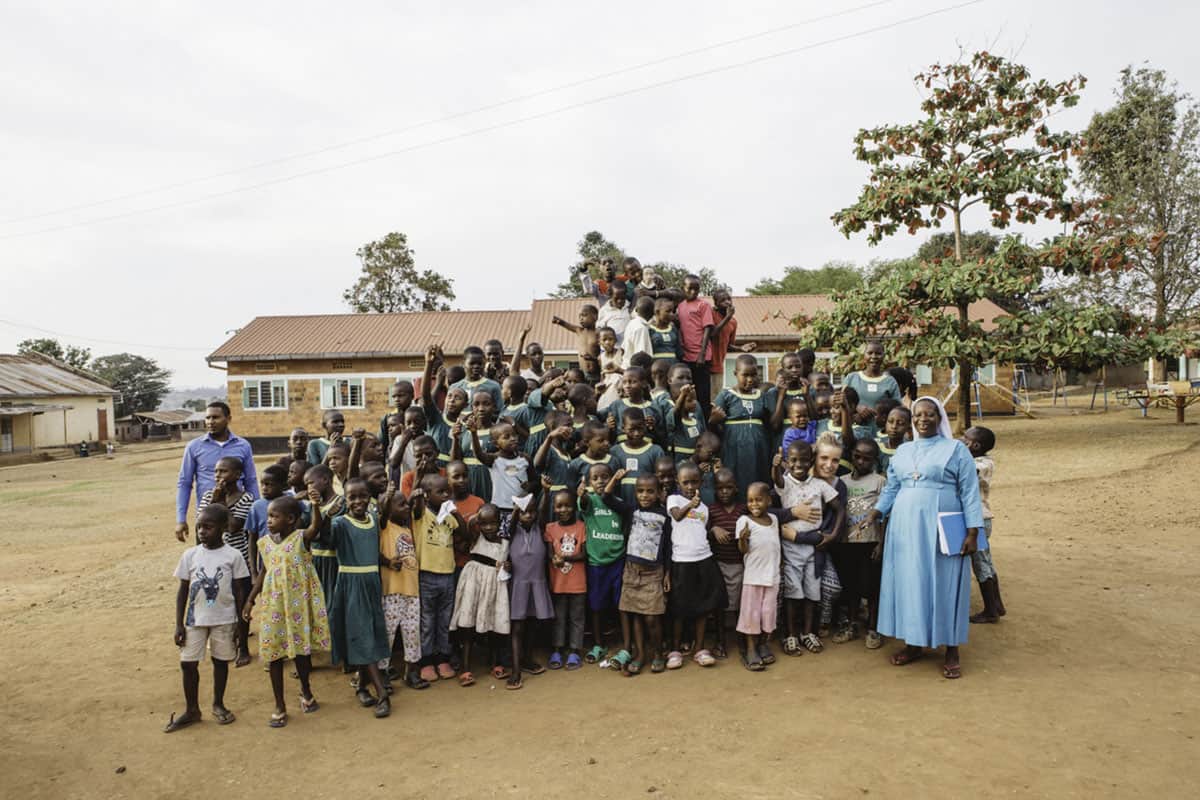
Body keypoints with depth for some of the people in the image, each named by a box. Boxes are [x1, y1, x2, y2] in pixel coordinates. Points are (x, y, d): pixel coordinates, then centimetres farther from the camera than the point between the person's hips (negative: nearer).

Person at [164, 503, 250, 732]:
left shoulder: (233, 556, -8)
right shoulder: (190, 555, -3)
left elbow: (239, 591, -3)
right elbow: (183, 590, 2)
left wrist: (240, 623, -3)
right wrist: (179, 624, 0)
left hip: (224, 619, -2)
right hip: (195, 619, 2)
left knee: (220, 660, 10)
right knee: (188, 663, 3)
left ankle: (218, 704, 30)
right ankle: (192, 710, 21)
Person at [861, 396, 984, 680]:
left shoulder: (956, 449, 1)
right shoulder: (902, 451, 14)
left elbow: (970, 492, -3)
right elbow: (891, 488, 13)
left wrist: (972, 532, -9)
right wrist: (876, 511, -4)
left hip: (941, 531, -4)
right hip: (905, 529, 4)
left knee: (943, 584, 1)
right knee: (908, 582, 7)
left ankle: (951, 650, 13)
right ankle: (915, 644, 19)